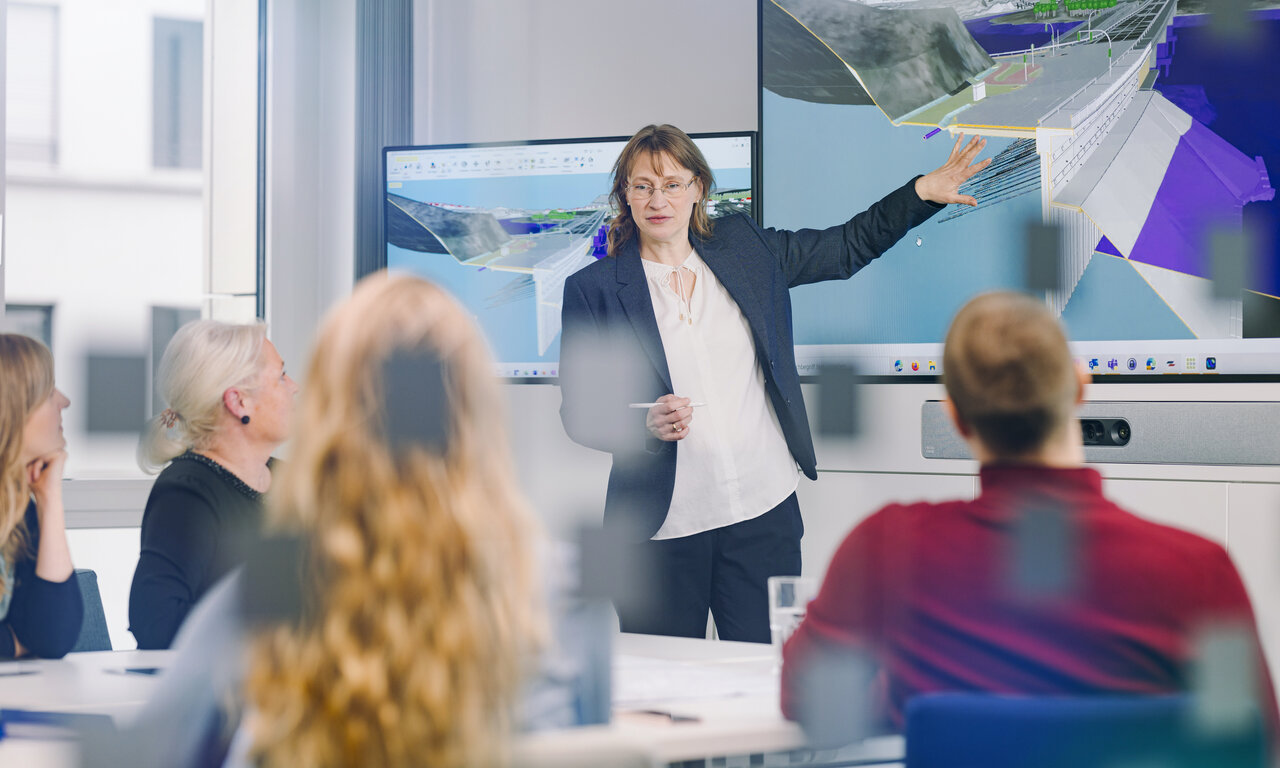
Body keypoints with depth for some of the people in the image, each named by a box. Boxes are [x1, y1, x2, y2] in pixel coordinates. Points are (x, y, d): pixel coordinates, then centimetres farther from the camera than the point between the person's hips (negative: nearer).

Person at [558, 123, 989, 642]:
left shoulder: (744, 250, 9)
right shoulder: (592, 290, 0)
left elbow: (848, 248, 19)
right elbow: (580, 412, 0)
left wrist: (923, 193, 10)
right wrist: (647, 426, -18)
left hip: (764, 513, 2)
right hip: (663, 526, -2)